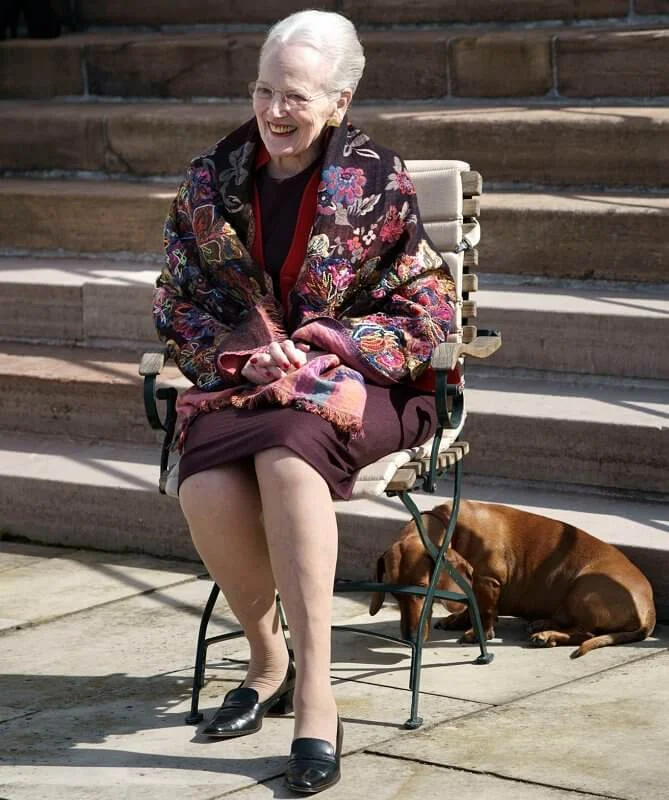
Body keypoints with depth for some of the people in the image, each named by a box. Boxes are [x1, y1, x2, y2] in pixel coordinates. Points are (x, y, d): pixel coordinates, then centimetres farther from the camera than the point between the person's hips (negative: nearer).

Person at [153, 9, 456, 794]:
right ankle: (266, 659, -2)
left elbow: (428, 313, -3)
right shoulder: (211, 180, 5)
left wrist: (322, 346, -15)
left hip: (353, 381, -3)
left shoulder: (378, 183, -4)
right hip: (241, 379, 3)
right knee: (205, 490, -30)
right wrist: (243, 351, -11)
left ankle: (314, 694, -35)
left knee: (287, 455, -38)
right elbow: (176, 302, 9)